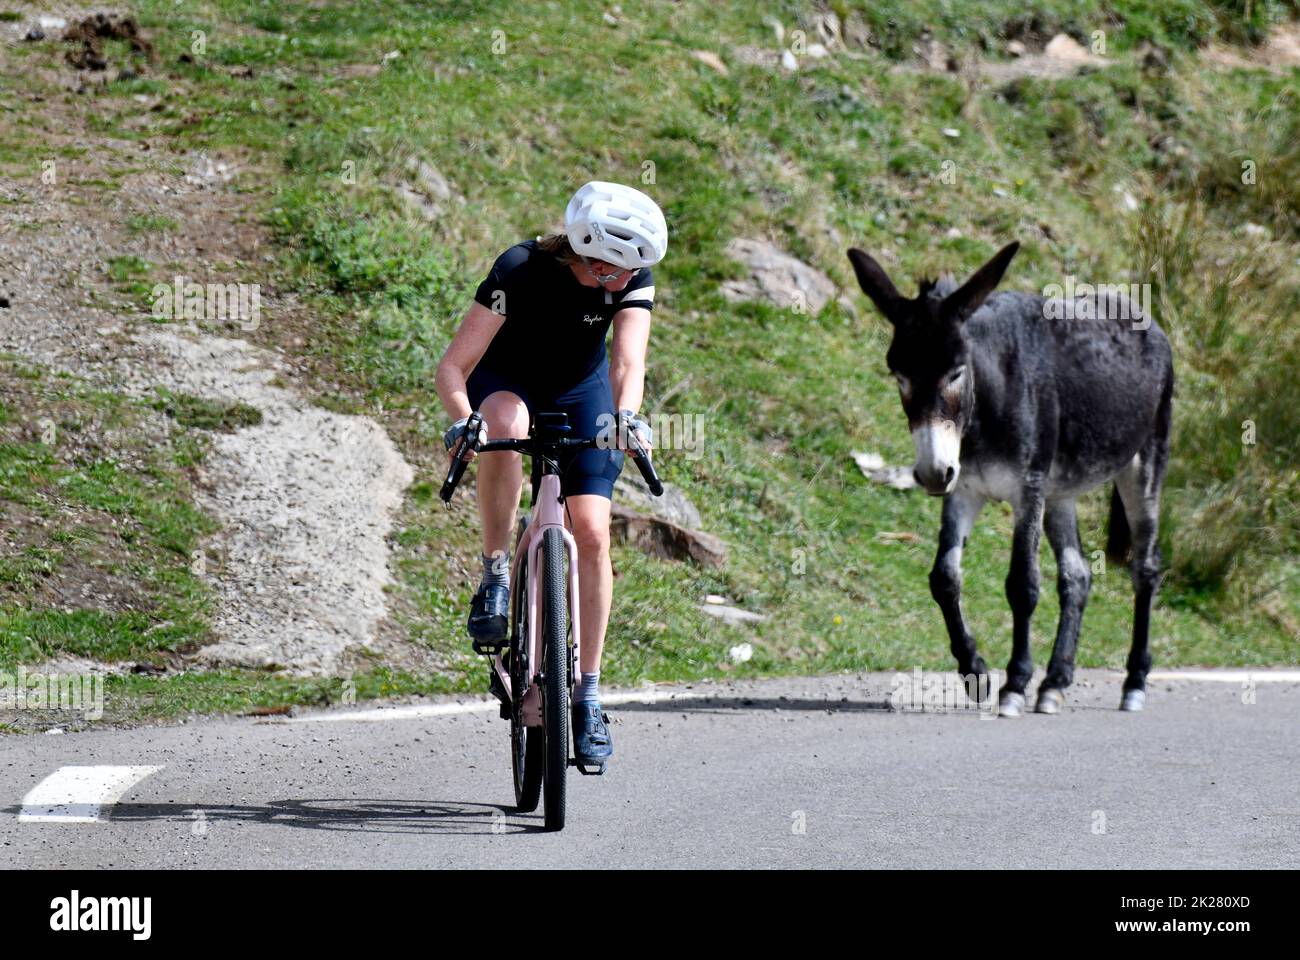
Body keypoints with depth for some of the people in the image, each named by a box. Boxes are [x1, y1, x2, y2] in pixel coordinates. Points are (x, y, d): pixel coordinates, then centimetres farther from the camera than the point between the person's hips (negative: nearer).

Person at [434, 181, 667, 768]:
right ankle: (495, 573, -25)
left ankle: (588, 694, -2)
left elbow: (628, 360, -36)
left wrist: (626, 416, -56)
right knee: (506, 424, -40)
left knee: (592, 533, -12)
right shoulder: (521, 270, -33)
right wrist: (462, 421, -54)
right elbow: (453, 365, -35)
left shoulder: (633, 277, -24)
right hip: (506, 381, -2)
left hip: (581, 390, 2)